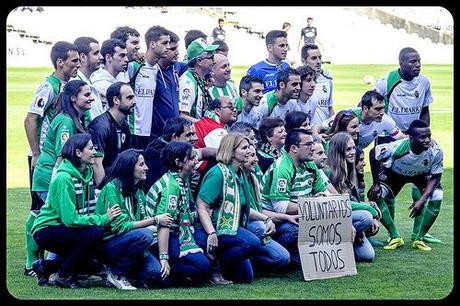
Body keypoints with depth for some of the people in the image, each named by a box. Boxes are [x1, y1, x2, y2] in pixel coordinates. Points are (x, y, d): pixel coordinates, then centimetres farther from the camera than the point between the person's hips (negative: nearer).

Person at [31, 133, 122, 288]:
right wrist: (103, 219, -25)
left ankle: (45, 266, 13)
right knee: (95, 232, -26)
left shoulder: (87, 173, 4)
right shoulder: (64, 178, -23)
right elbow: (70, 219, -28)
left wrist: (106, 215, -11)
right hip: (46, 231, -9)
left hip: (63, 230, 9)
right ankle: (64, 276, -9)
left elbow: (89, 210, 7)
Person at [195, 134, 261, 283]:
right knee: (252, 242, -31)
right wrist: (211, 233, -32)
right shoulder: (218, 173, -16)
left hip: (230, 229, 9)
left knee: (245, 277, 8)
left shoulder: (239, 175, 11)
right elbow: (201, 206, -22)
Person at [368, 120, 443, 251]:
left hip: (421, 174, 1)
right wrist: (376, 184, -16)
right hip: (394, 173, -1)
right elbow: (374, 154, -20)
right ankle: (395, 237, -9)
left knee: (436, 197, -24)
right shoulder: (397, 147, -40)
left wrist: (422, 200, -31)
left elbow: (435, 178, -19)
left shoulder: (436, 152, -34)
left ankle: (419, 238, -7)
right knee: (377, 195, -23)